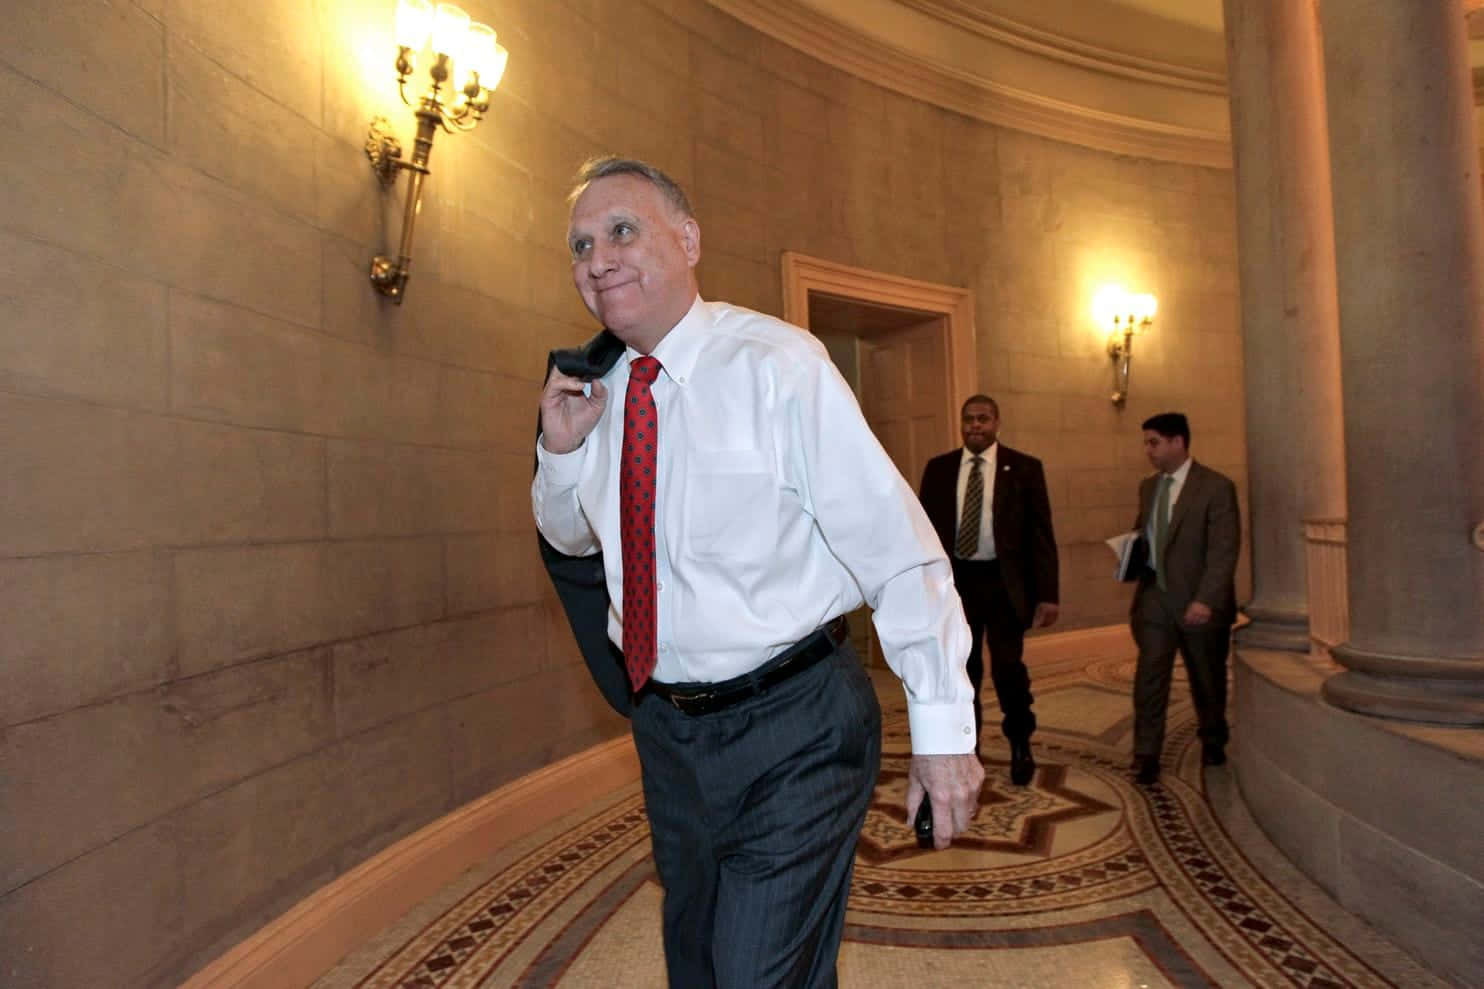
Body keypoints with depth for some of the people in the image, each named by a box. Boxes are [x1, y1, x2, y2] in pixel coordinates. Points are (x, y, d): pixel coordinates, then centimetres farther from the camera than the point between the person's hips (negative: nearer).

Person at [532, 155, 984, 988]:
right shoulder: (600, 394, 2)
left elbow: (894, 543, -17)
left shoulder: (776, 363, -17)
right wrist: (560, 449, -4)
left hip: (794, 733, -6)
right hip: (668, 726, 6)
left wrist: (942, 724, -16)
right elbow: (571, 535, 17)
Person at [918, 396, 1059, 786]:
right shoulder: (938, 469, 5)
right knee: (962, 671, 11)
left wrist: (1047, 593, -8)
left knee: (1008, 668, 0)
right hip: (955, 581, 2)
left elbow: (1041, 534, -2)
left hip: (1004, 582, -2)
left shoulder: (1024, 468, 0)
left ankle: (1020, 745, 27)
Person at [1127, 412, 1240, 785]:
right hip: (1154, 597, 4)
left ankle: (1213, 742, 38)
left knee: (1207, 680, 14)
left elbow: (1224, 551, -16)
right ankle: (1146, 756, 1)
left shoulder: (1217, 487, -10)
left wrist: (1206, 600, -24)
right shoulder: (1148, 486, 9)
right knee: (1149, 675, -5)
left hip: (1198, 604, -3)